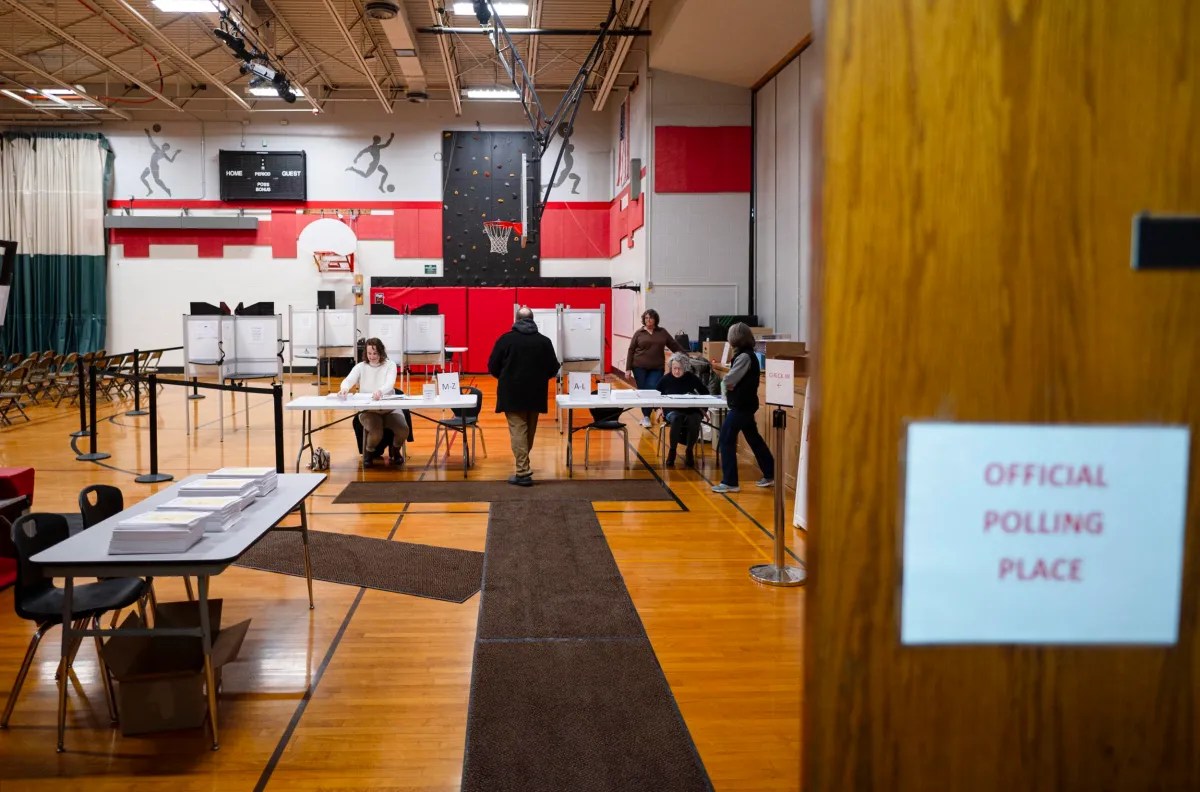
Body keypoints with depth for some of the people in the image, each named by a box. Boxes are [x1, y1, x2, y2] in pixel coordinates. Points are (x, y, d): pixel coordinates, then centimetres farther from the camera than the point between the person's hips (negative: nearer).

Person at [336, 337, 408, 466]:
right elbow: (348, 380, -12)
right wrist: (344, 389, -38)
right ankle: (370, 452, 7)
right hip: (368, 410, -1)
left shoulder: (390, 365, 1)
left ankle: (394, 450, 13)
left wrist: (380, 391, -42)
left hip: (389, 408, 1)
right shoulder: (361, 367, 5)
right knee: (376, 433, -31)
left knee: (403, 430, -25)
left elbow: (390, 384, -18)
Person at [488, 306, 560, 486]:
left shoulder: (506, 339, -6)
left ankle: (523, 472, -10)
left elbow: (493, 367, -4)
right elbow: (553, 369, 4)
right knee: (530, 431, 17)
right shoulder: (544, 341, 1)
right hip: (535, 394, 3)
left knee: (518, 430, -3)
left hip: (512, 393, -3)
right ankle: (524, 465, 30)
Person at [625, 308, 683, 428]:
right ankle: (645, 415, 14)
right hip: (640, 368, 0)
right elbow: (631, 350, 4)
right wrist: (628, 368, -1)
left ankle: (646, 416, -1)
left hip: (656, 368, 0)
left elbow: (675, 346, 12)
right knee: (642, 391, 3)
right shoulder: (639, 333, 4)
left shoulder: (662, 332, 9)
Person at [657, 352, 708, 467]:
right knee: (676, 419, -37)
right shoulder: (665, 379, 0)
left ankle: (689, 450, -9)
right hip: (672, 410, -1)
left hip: (691, 410, 1)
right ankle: (672, 450, -19)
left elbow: (705, 393, 12)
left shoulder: (691, 378, -1)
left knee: (694, 421, -34)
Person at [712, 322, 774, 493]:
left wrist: (729, 384, 0)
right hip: (746, 404, 10)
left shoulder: (744, 356, -18)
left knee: (726, 440, -6)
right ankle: (769, 474, 28)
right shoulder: (748, 355, 11)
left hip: (741, 406, -10)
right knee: (754, 438, 18)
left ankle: (729, 482, -5)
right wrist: (731, 385, -10)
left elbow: (729, 380, -21)